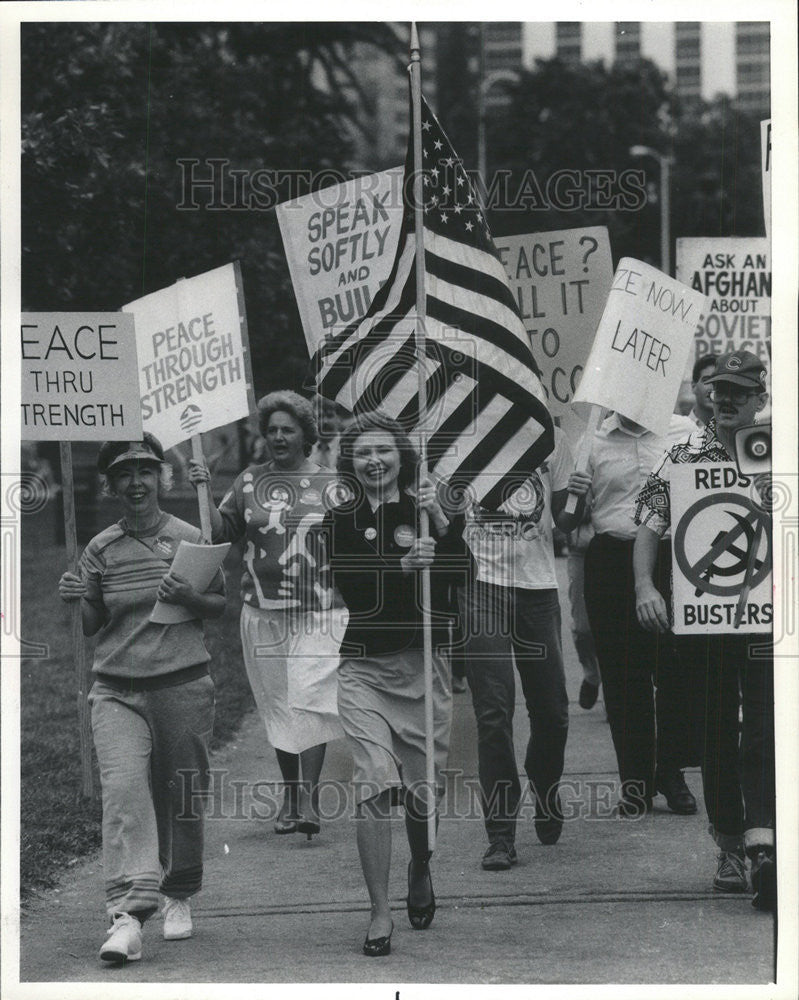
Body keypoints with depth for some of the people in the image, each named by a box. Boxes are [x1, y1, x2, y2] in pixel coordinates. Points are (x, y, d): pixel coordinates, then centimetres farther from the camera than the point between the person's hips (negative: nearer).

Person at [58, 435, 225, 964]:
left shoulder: (190, 539, 3)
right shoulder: (101, 549, 7)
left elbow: (220, 605, 9)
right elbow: (93, 625, 13)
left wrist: (187, 597, -11)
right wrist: (81, 600, -9)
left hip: (183, 686, 0)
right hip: (117, 690, 0)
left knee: (180, 796, 7)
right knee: (123, 788, -16)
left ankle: (179, 897, 29)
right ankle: (128, 915, -24)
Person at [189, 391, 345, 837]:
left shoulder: (331, 484, 3)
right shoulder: (250, 482, 8)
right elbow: (220, 531, 6)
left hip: (319, 613, -3)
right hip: (263, 612, 3)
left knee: (309, 701, -13)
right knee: (278, 706, 9)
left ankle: (309, 798, -15)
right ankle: (290, 795, 20)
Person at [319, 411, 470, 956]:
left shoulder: (426, 511, 7)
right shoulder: (340, 523, 6)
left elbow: (461, 569, -8)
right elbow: (350, 584, -10)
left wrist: (439, 520, -23)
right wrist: (402, 566, -25)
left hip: (424, 666, 1)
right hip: (365, 667, -1)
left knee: (423, 791, 6)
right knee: (375, 786, -13)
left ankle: (421, 868, 39)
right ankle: (380, 914, -6)